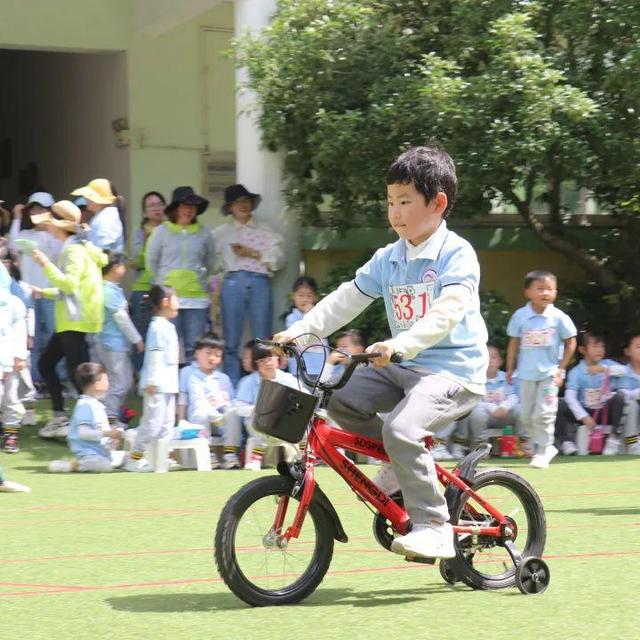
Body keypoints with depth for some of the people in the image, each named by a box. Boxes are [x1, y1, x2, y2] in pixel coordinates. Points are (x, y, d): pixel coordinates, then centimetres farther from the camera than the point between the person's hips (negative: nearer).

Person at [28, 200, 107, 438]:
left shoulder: (74, 250, -14)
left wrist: (46, 264, -22)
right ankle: (59, 418, 19)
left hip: (76, 321, -11)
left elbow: (70, 284, -24)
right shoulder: (74, 248, 17)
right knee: (46, 363, 16)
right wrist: (43, 293, 19)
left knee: (78, 373, -10)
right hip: (69, 320, 11)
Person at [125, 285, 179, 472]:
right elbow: (155, 356, -20)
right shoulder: (158, 327, -14)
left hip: (167, 384, 10)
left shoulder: (167, 327, 18)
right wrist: (153, 381, -24)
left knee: (167, 423, 11)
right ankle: (134, 458, -3)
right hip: (157, 386, -10)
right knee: (152, 422, -9)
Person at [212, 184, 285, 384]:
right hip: (233, 283, 0)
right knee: (231, 342, -2)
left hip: (260, 284, 0)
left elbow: (278, 260, 6)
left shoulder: (264, 231, 15)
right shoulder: (221, 233, 15)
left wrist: (254, 254, -4)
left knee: (263, 341, -3)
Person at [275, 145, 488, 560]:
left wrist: (400, 344, -40)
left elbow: (447, 312, -26)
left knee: (401, 429, -29)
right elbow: (347, 299, 12)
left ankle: (434, 529, -21)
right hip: (404, 367, 8)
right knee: (344, 402, -10)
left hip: (454, 369, -8)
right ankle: (402, 464, 10)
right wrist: (300, 330, 0)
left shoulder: (457, 255, -12)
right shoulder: (388, 259, 11)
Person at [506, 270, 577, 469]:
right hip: (527, 373, 3)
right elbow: (513, 343, 6)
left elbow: (570, 343, 1)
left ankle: (542, 452, 5)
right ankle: (545, 447, 25)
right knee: (526, 416, 8)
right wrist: (510, 369, 5)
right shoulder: (520, 316, -2)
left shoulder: (558, 317, -7)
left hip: (549, 373, -3)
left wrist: (561, 370, -4)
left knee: (543, 414, -7)